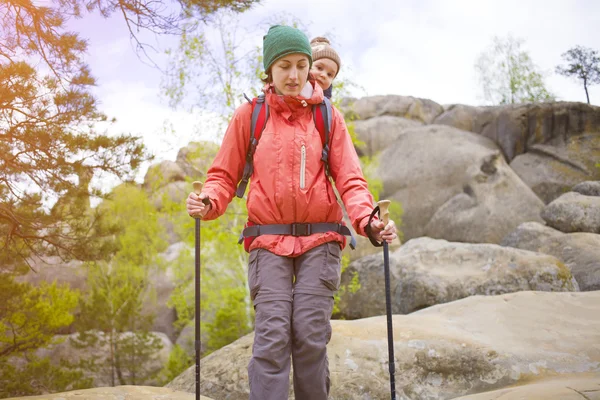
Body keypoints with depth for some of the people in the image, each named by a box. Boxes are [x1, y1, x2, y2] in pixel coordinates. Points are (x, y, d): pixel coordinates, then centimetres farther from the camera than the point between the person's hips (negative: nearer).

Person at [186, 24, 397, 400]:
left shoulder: (329, 117, 8)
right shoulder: (248, 115, 6)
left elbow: (350, 179, 3)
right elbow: (224, 175, 8)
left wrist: (367, 220, -15)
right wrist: (209, 202, -14)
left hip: (320, 240, 1)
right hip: (269, 241, 0)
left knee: (311, 337, -5)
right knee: (272, 337, -10)